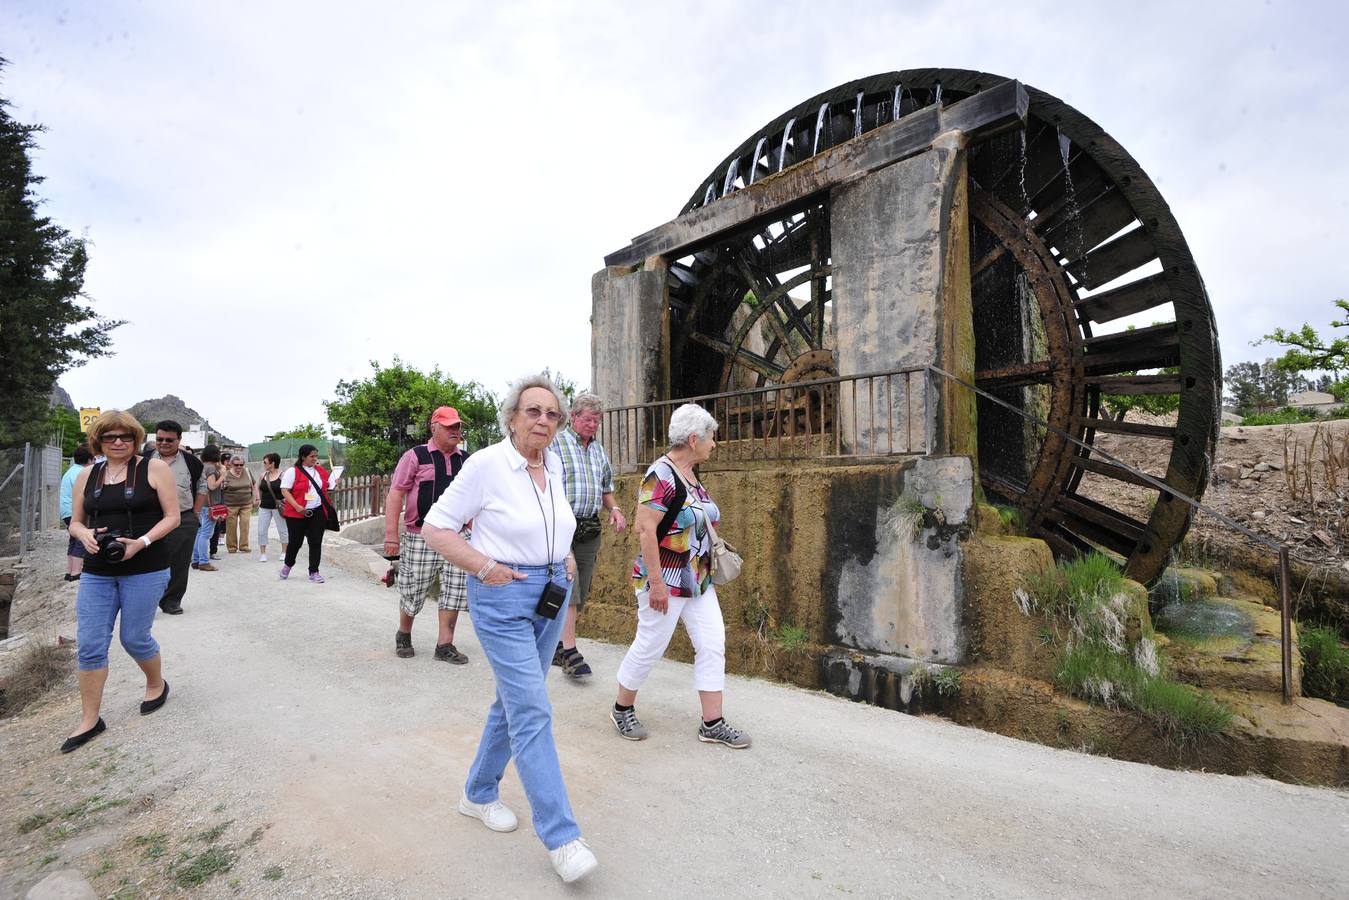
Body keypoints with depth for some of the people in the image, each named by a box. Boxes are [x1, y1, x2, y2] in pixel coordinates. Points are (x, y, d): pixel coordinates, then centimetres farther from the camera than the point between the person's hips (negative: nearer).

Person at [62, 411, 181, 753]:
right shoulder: (87, 476, 9)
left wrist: (142, 542, -20)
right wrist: (84, 534, -8)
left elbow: (172, 517, -6)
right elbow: (75, 522, 14)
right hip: (96, 573, 4)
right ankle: (90, 720, 17)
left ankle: (157, 683, 33)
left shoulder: (154, 468, -5)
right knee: (90, 644, 4)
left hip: (145, 571, -4)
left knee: (134, 637, 5)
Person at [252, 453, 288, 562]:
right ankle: (262, 553, 12)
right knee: (261, 531, 2)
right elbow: (256, 486, 22)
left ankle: (284, 552, 18)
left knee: (282, 530, 5)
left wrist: (285, 499, -15)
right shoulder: (263, 475, 6)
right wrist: (257, 498, 13)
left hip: (278, 507, -5)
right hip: (264, 507, 5)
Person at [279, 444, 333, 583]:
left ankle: (314, 572, 11)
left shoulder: (321, 471, 10)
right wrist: (297, 506, -21)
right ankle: (288, 564, 37)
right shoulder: (293, 471, -6)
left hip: (318, 513, 4)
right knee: (295, 541, 8)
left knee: (316, 542, 3)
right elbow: (285, 490, -10)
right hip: (297, 514, -4)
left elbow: (326, 487, 24)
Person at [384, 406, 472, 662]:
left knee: (455, 590, 0)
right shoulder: (415, 456, -3)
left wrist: (474, 531, 12)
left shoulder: (466, 461, 10)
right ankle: (403, 635, 35)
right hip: (421, 538, -3)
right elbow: (395, 494, -6)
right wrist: (391, 534, -12)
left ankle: (445, 644, 11)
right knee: (413, 590, 9)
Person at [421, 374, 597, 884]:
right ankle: (561, 838, 5)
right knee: (533, 713, -6)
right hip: (504, 597, -7)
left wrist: (564, 556, 8)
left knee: (514, 701, 19)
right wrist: (485, 567, -17)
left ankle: (478, 794, 41)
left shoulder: (554, 465, 5)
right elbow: (435, 527, -10)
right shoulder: (486, 464, -14)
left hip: (551, 593, 7)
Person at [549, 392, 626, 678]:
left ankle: (557, 644, 25)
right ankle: (569, 651, -3)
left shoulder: (599, 450, 16)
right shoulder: (555, 443, -4)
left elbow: (606, 488, 23)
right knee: (568, 590, -11)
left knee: (580, 593, 10)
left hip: (590, 530, 7)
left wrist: (613, 509, 4)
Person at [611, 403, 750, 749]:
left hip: (698, 580, 9)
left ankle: (712, 724, 19)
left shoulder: (692, 475, 8)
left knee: (713, 646, 8)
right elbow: (645, 529, -24)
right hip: (666, 582, -9)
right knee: (649, 647, 7)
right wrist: (656, 583, -24)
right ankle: (622, 709, 30)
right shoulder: (661, 475, -20)